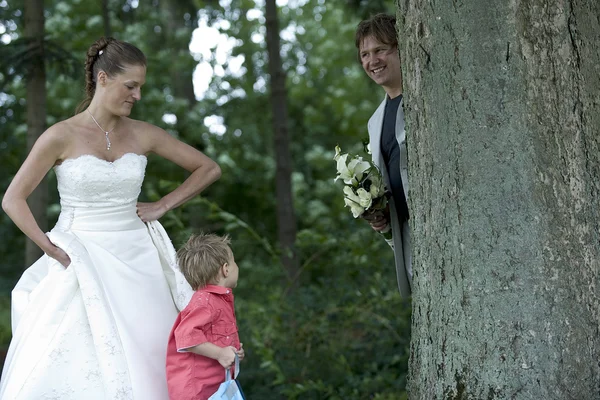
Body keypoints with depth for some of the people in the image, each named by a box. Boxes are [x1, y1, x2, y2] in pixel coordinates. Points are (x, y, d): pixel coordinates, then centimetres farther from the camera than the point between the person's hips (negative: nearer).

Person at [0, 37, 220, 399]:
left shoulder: (143, 135, 5)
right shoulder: (62, 137, -5)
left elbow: (209, 169, 13)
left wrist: (163, 206, 5)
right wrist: (51, 248, -11)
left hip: (135, 263, 4)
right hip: (81, 266, -4)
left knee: (140, 369, 0)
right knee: (69, 369, -10)